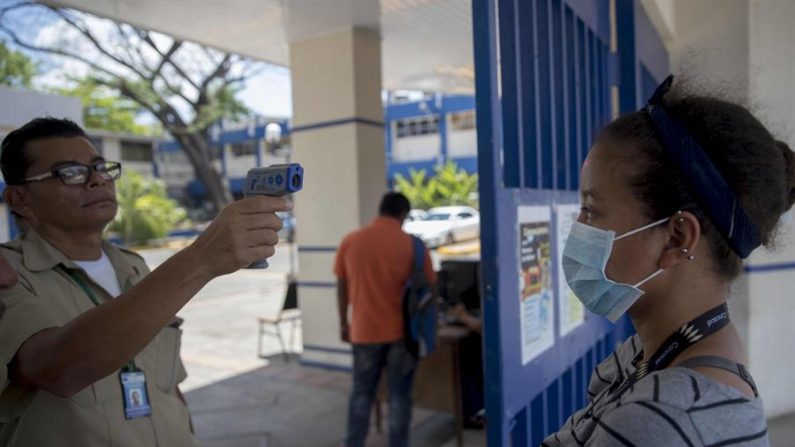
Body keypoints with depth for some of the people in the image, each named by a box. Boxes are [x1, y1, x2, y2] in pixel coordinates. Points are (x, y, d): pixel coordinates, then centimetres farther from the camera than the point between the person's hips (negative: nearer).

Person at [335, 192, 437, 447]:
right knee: (399, 395, 9)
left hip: (365, 330, 2)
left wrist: (344, 323, 16)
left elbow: (342, 287, 5)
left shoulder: (350, 242, -1)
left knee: (362, 392, 16)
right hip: (402, 331, -2)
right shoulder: (413, 245, -7)